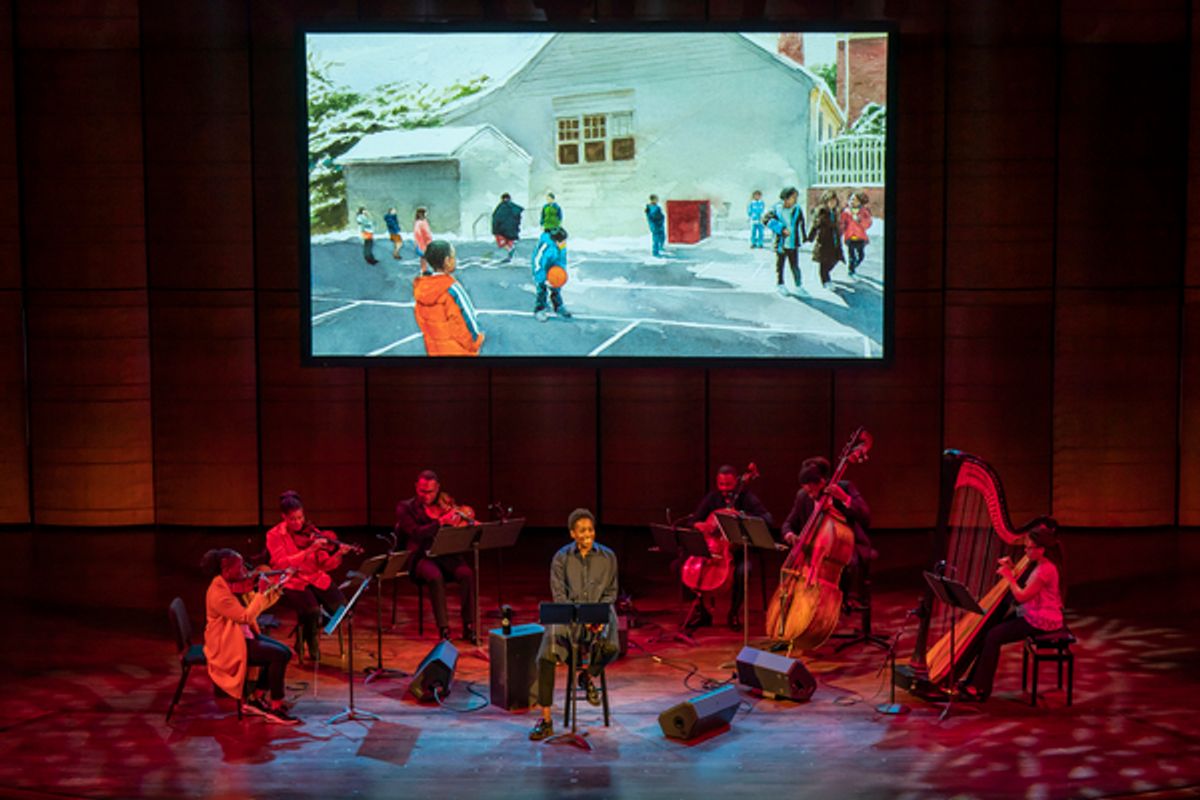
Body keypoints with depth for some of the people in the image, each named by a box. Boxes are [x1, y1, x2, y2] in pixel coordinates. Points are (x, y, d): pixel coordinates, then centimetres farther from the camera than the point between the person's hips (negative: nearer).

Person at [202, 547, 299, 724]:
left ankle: (256, 698, 9)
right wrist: (261, 593, -22)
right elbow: (245, 616, -26)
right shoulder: (218, 593, -23)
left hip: (244, 636, 9)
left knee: (284, 651, 0)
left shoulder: (235, 585, 5)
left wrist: (276, 588, -1)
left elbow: (259, 606, 13)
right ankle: (276, 708, -11)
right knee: (279, 655, -21)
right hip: (229, 645, -9)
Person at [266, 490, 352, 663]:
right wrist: (310, 550, -30)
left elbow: (325, 565, -3)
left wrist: (338, 554, -24)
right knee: (312, 609, -31)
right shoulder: (274, 536, -6)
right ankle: (311, 644, 1)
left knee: (339, 605, -20)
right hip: (290, 581, -4)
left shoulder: (311, 533, 1)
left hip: (314, 578, 4)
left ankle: (313, 631, 11)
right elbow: (283, 564, -21)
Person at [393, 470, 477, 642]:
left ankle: (468, 627, -18)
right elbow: (416, 534, -15)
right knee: (436, 577, -35)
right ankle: (443, 629, -27)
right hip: (422, 557, -3)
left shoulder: (445, 505, 11)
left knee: (467, 574, -27)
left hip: (446, 555, 3)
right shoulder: (405, 508, 2)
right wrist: (442, 521, -25)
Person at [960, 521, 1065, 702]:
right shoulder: (1042, 565, 9)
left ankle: (979, 689, -8)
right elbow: (1024, 590, 15)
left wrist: (1009, 577, -10)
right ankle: (974, 681, 9)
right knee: (990, 628, 6)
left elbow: (1021, 596, -22)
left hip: (1040, 622, -10)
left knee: (993, 636, -14)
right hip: (1032, 616, 10)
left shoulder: (1046, 570, -22)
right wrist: (1011, 570, 4)